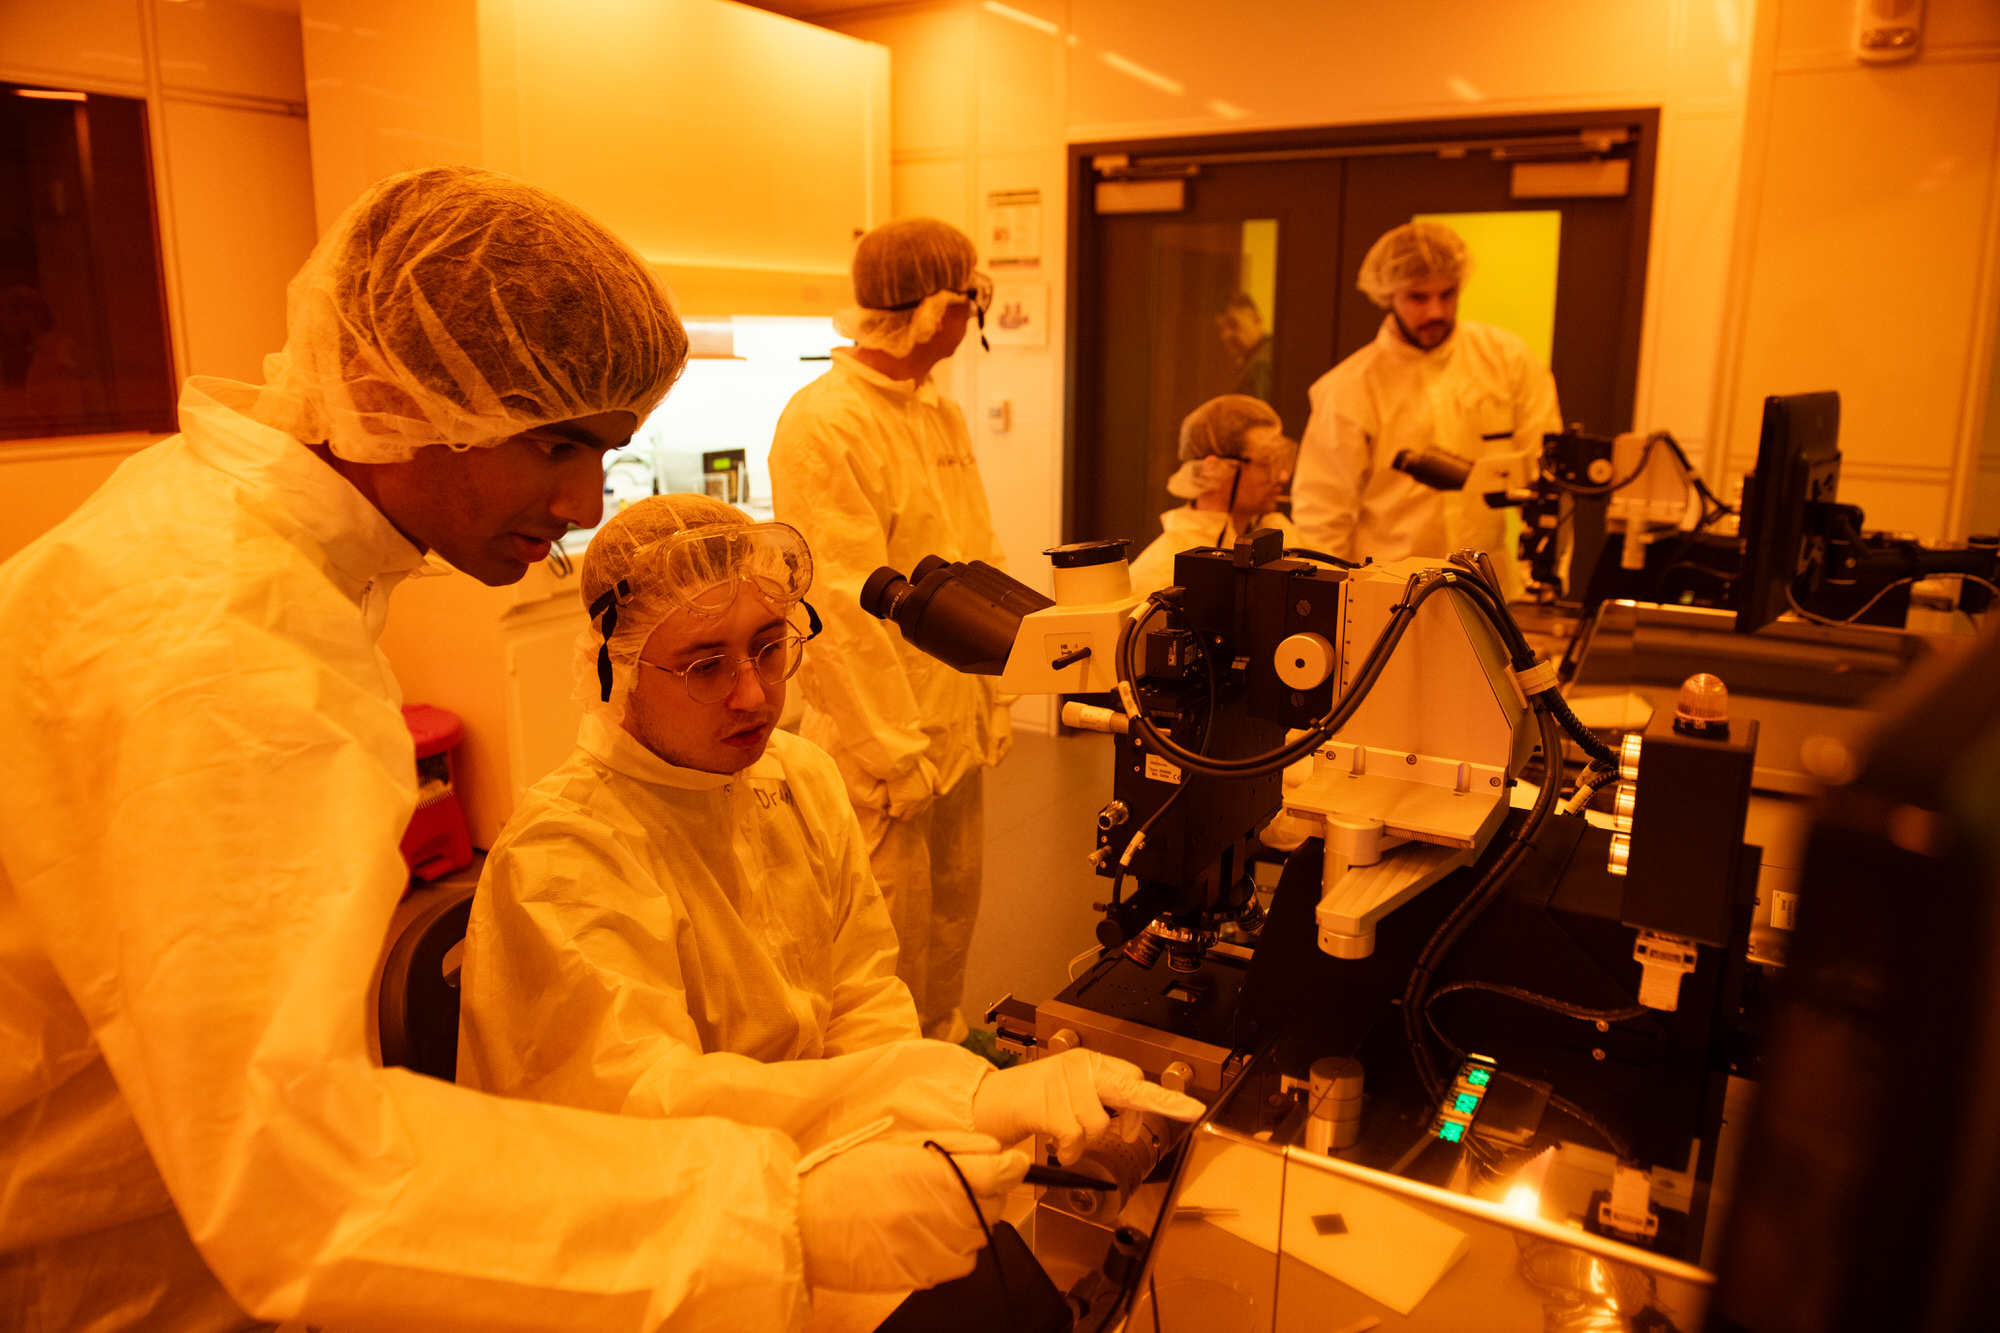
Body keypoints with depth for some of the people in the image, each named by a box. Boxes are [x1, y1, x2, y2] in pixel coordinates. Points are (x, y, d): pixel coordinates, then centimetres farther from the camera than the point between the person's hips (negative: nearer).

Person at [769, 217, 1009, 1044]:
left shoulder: (943, 415, 10)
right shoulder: (824, 424, -18)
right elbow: (846, 607, -21)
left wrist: (994, 701, 12)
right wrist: (896, 752, -19)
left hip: (958, 735, 8)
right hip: (882, 745, -8)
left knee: (949, 930, 22)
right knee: (889, 957, 5)